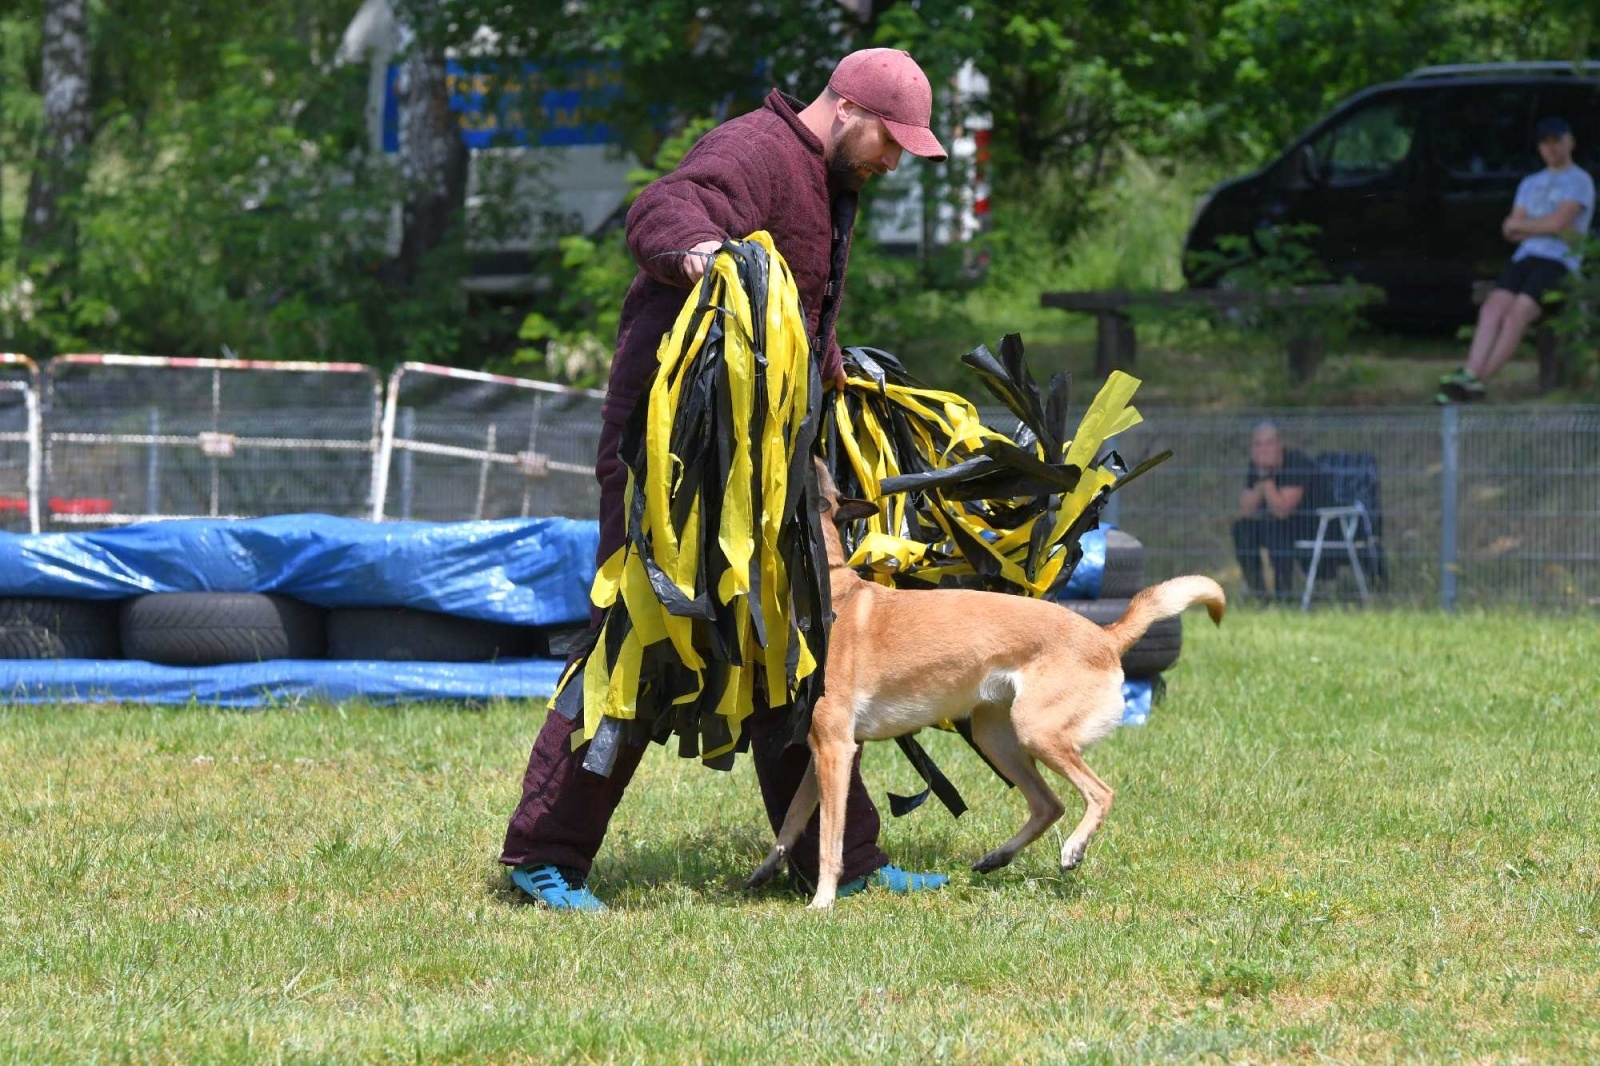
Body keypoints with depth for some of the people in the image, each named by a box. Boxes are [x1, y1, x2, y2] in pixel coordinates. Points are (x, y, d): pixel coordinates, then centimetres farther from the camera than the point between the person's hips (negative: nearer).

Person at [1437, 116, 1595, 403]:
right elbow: (1510, 232, 16)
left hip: (1558, 262, -6)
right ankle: (1470, 375, -36)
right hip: (1524, 258, 6)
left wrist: (1520, 224, 4)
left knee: (1517, 313, -27)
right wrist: (1544, 228, -2)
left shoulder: (1579, 181, 5)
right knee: (1493, 307, -21)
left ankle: (1478, 380, -33)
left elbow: (1558, 222, -10)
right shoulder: (1531, 184, 26)